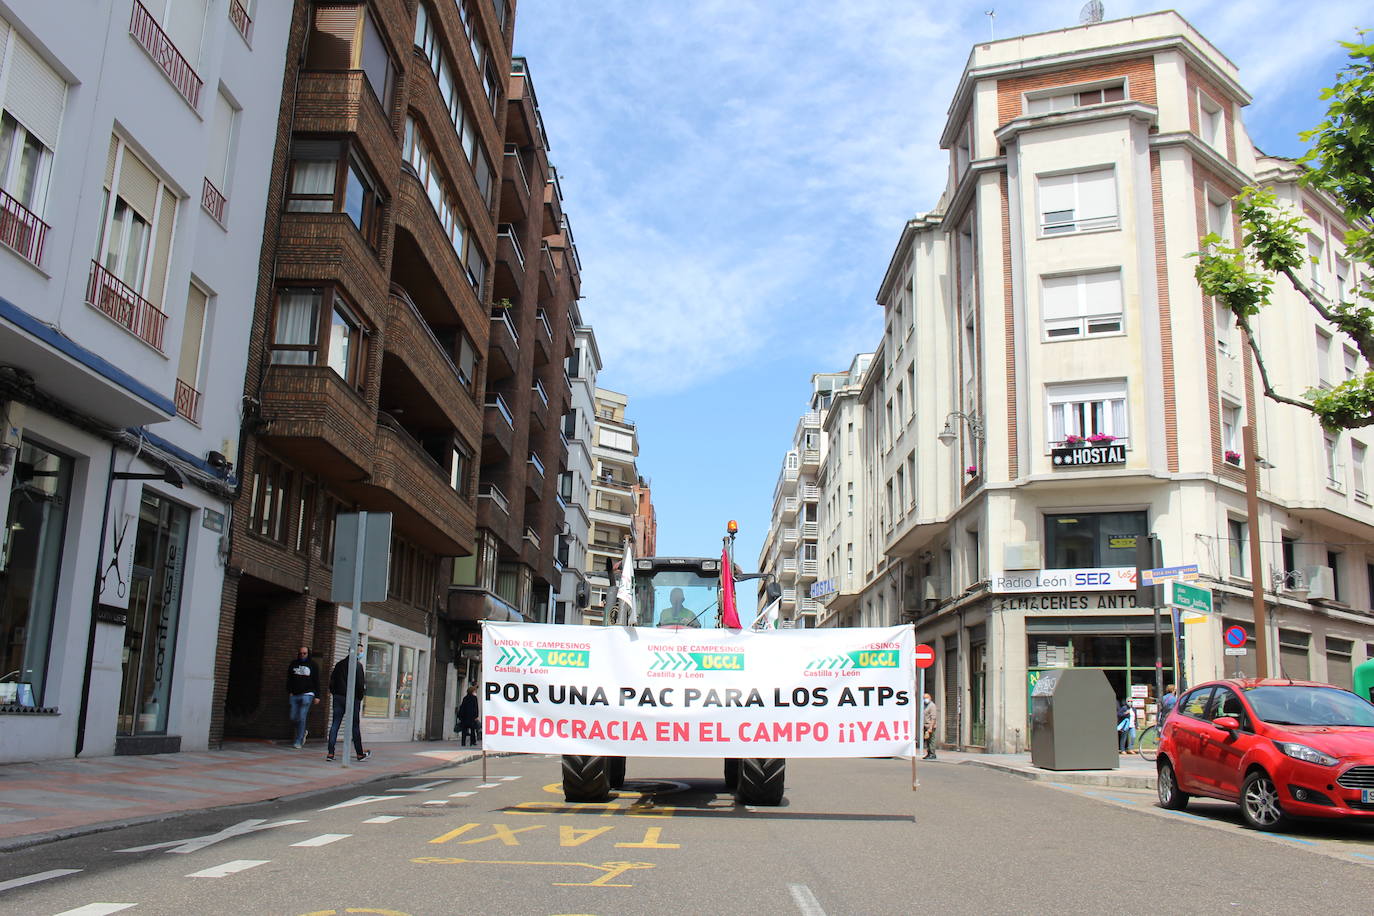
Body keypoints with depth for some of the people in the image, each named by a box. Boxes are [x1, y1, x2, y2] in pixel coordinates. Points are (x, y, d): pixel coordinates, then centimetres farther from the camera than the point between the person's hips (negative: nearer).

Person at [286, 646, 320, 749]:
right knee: (293, 718, 1)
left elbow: (316, 681, 4)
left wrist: (317, 696, -1)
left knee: (301, 718, -9)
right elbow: (289, 679, 13)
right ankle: (303, 732, 28)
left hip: (307, 694, -3)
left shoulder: (313, 665, 3)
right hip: (294, 695, 4)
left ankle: (298, 741, -2)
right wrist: (289, 692, 1)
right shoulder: (293, 664, 10)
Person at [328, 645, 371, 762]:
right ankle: (360, 754, 14)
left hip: (338, 697, 5)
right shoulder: (358, 665, -10)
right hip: (352, 699, -5)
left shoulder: (340, 664, 9)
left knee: (335, 725, 5)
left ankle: (330, 753, -1)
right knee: (355, 726, 5)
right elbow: (360, 683, -15)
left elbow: (332, 680, 8)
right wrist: (360, 697, -4)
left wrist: (333, 692, 15)